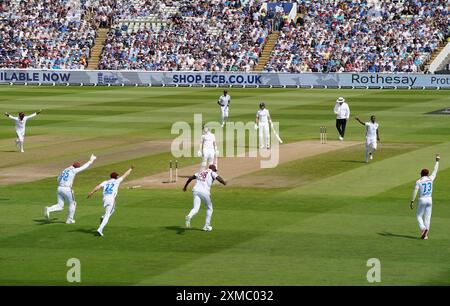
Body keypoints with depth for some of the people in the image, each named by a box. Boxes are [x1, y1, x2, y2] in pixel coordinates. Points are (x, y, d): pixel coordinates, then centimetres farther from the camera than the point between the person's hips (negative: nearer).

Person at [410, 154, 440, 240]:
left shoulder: (418, 181, -7)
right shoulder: (430, 179, 2)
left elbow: (415, 191, -13)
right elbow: (435, 171, 16)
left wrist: (412, 201, -11)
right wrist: (437, 161, 28)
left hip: (422, 200, -3)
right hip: (429, 200, 3)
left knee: (419, 216, 8)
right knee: (427, 217, 6)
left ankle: (423, 229, -17)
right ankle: (425, 234, 3)